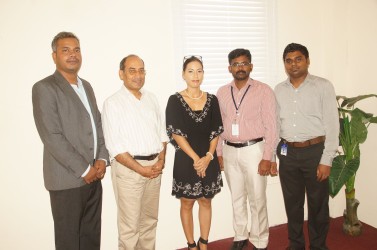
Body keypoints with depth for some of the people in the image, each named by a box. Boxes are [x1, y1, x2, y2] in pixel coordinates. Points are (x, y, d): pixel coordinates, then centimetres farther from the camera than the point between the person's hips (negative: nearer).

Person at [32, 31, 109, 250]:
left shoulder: (86, 86, 14)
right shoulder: (44, 88, -9)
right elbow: (51, 137, -16)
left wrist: (102, 159, -1)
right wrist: (83, 169, -14)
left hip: (93, 176, 7)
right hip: (67, 178, -6)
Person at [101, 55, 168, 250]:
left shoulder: (151, 98, 9)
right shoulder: (113, 103, -8)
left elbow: (162, 132, 11)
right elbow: (114, 145, -13)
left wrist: (161, 160, -4)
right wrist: (140, 169, -15)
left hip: (154, 165, 5)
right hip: (128, 167, -5)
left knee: (150, 219, 17)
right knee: (130, 225, 4)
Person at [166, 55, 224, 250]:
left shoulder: (212, 100, 4)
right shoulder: (175, 101, -5)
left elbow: (216, 132, 3)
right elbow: (176, 134, -10)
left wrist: (208, 156, -11)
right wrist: (195, 158, -15)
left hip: (208, 160, 3)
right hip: (186, 160, -3)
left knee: (205, 202, 14)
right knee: (187, 204, 10)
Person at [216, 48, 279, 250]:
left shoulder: (263, 90, -7)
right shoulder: (221, 93, 5)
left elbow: (271, 127, -9)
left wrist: (267, 157, -12)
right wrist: (218, 153, 7)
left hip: (253, 150, -4)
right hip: (230, 151, 4)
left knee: (257, 200, 5)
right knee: (237, 198, 16)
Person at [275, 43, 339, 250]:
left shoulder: (323, 86, -4)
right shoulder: (279, 90, 7)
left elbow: (332, 125, -7)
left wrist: (326, 160, -11)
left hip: (315, 151, -3)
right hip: (287, 153, 4)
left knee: (318, 205, 10)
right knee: (292, 203, 15)